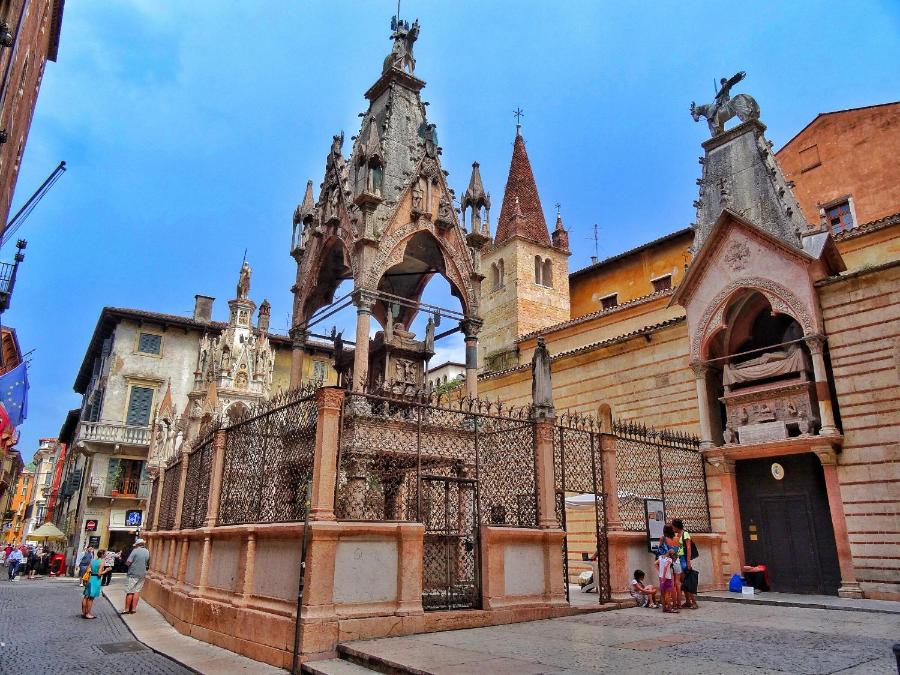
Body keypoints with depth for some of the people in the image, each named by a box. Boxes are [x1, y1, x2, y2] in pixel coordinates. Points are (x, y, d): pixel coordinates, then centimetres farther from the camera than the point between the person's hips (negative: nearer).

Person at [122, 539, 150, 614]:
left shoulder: (135, 551, -12)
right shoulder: (147, 552, 7)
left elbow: (128, 563, -15)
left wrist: (126, 563, 5)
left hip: (133, 574, -5)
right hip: (142, 574, 5)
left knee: (129, 592, 2)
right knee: (137, 591, 10)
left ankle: (127, 609, 7)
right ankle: (133, 608, 10)